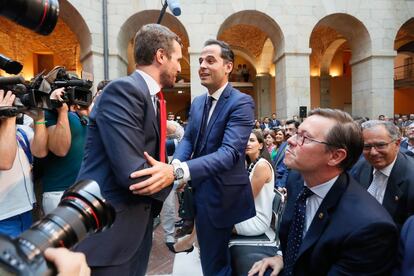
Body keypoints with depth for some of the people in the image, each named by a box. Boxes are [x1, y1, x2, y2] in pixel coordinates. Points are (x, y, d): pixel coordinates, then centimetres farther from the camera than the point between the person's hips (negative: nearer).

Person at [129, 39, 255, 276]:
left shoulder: (242, 102, -18)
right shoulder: (198, 102, 8)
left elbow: (230, 153, -31)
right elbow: (188, 139, 6)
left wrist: (177, 171, -45)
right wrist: (176, 164, -19)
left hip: (225, 196, -7)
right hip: (201, 192, 7)